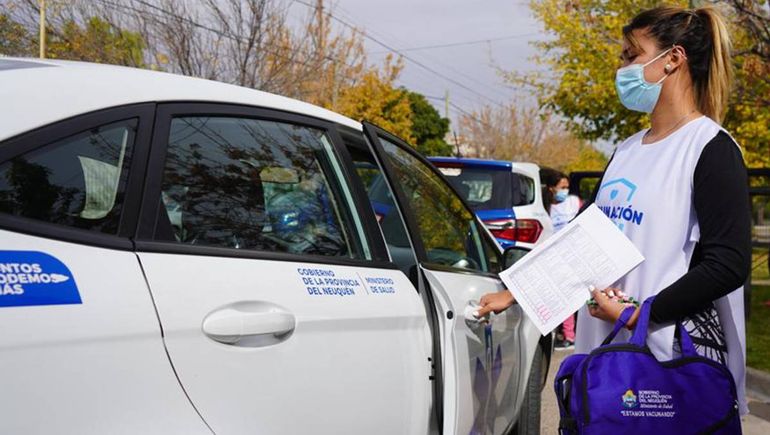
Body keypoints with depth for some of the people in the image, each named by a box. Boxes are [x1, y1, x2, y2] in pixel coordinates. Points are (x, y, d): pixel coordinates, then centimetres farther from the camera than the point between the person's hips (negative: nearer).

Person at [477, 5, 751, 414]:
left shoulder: (711, 148, -8)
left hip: (674, 354, -6)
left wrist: (637, 314, -18)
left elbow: (728, 263, -15)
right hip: (606, 348, 6)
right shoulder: (627, 151, 13)